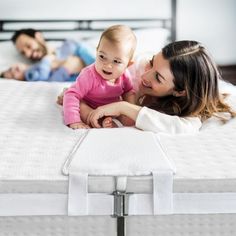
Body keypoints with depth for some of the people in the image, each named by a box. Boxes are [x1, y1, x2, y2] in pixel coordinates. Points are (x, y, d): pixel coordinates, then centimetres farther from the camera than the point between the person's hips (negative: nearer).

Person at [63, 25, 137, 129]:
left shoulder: (124, 74, -18)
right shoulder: (90, 76, -35)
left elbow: (129, 92, 3)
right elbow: (72, 95, -39)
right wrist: (74, 122, -49)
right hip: (89, 108, -4)